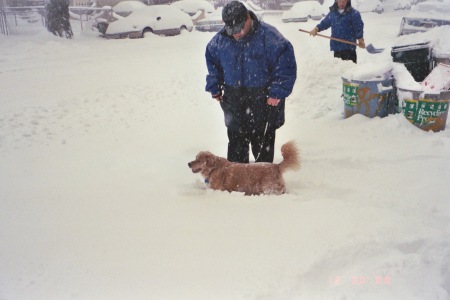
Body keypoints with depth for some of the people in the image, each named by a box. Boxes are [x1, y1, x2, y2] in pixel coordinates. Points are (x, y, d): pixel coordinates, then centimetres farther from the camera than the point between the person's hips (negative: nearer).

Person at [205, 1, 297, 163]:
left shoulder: (268, 36, -15)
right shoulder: (220, 39, -1)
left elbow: (285, 65, -14)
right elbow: (212, 63, 15)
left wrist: (278, 92, -17)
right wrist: (215, 88, 10)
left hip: (263, 100, -3)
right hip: (233, 100, 4)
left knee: (262, 143, 9)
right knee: (236, 140, 13)